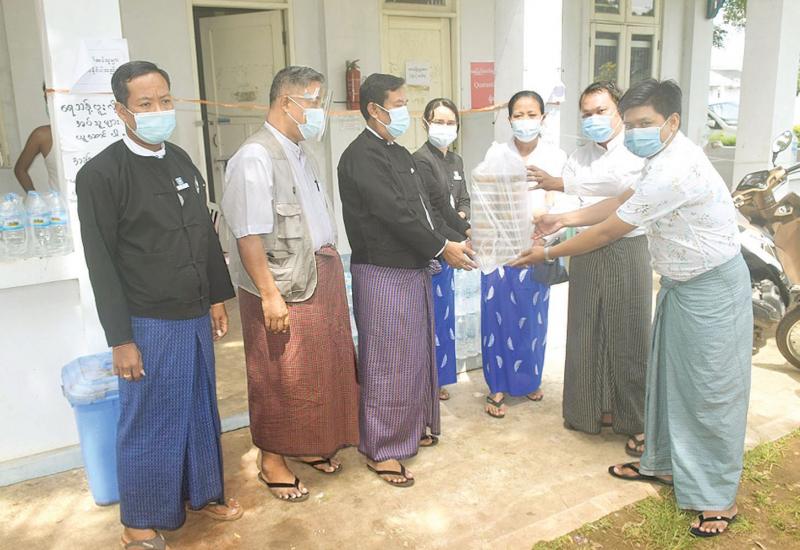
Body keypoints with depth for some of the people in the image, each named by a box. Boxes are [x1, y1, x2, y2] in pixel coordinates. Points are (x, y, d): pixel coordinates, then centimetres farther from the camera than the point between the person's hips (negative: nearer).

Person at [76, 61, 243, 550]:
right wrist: (121, 338, -12)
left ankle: (202, 492, 38)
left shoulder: (181, 161, 8)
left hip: (195, 316, 6)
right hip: (149, 324, -6)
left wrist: (217, 298, 13)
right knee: (148, 421, 8)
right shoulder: (101, 173, -11)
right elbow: (101, 262, -12)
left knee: (200, 409, 17)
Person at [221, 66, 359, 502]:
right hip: (282, 287, -9)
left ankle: (305, 445, 38)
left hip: (320, 278, 9)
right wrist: (270, 294, -22)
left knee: (321, 368, 18)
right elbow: (249, 235, -21)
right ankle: (271, 460, 26)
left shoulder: (300, 154, 10)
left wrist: (329, 272, 12)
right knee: (280, 377, 6)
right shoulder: (255, 157, -18)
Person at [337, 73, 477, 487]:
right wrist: (442, 248, -14)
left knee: (416, 354, 19)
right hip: (383, 274, -10)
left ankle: (412, 428, 36)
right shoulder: (362, 156, -15)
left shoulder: (399, 153, 16)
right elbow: (396, 213, -21)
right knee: (387, 362, -1)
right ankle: (380, 449, 13)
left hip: (413, 268, 10)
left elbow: (421, 207, 14)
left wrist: (446, 244, 2)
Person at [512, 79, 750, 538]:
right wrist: (565, 219, 3)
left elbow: (607, 232, -25)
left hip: (712, 289, -10)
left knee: (710, 390, 1)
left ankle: (719, 499, 17)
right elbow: (624, 201, 11)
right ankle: (664, 463, 35)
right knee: (669, 376, 18)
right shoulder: (667, 157, 1)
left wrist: (547, 254, -14)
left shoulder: (673, 172, -30)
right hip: (681, 282, 10)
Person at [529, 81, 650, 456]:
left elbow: (618, 182, -22)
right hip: (586, 252, 5)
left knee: (628, 335, 2)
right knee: (587, 332, 10)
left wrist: (562, 183, -22)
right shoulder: (579, 156, 11)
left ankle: (637, 421, 16)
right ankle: (598, 407, 27)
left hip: (628, 249, -5)